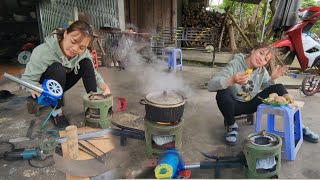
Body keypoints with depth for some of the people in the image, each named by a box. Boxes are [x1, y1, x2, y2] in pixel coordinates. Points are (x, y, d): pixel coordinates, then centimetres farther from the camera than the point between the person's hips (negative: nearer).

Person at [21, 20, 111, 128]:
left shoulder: (83, 53, -18)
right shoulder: (44, 52, -33)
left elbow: (92, 73, -11)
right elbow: (27, 79, -29)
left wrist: (105, 87, -30)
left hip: (59, 85, 5)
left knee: (86, 63, -16)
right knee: (58, 69, -36)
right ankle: (56, 111, -20)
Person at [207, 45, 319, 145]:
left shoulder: (262, 71, -4)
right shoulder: (234, 65, -21)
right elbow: (211, 85, -33)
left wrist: (272, 79, -13)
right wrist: (232, 80, -50)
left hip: (252, 104, 4)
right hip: (235, 105, -4)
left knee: (278, 88, -13)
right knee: (222, 94, -37)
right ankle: (232, 127, -11)